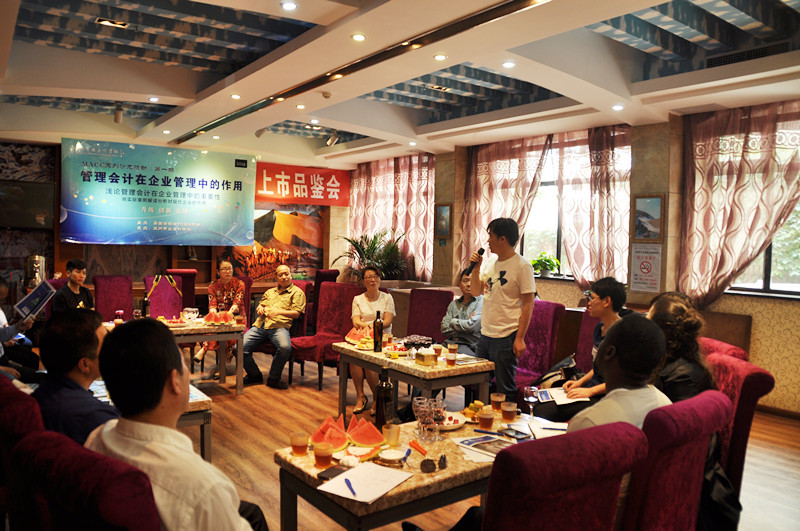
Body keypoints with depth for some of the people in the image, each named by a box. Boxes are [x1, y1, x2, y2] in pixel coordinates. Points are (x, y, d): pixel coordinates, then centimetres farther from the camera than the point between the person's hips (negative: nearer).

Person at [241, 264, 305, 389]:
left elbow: (296, 313, 2)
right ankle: (254, 375, 6)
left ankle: (273, 378, -14)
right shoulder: (270, 292, 32)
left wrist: (279, 311, -11)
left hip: (279, 326, -4)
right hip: (260, 326, 5)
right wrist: (260, 308, 6)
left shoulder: (297, 292, 14)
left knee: (285, 347, -37)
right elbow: (259, 307, 31)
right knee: (240, 347, -18)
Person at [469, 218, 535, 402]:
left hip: (505, 339, -8)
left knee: (505, 390, 3)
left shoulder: (522, 266, -11)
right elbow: (476, 292, 16)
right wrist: (476, 268, 1)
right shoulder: (492, 264, 11)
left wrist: (520, 338, -17)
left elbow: (528, 304, -13)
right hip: (484, 336, 8)